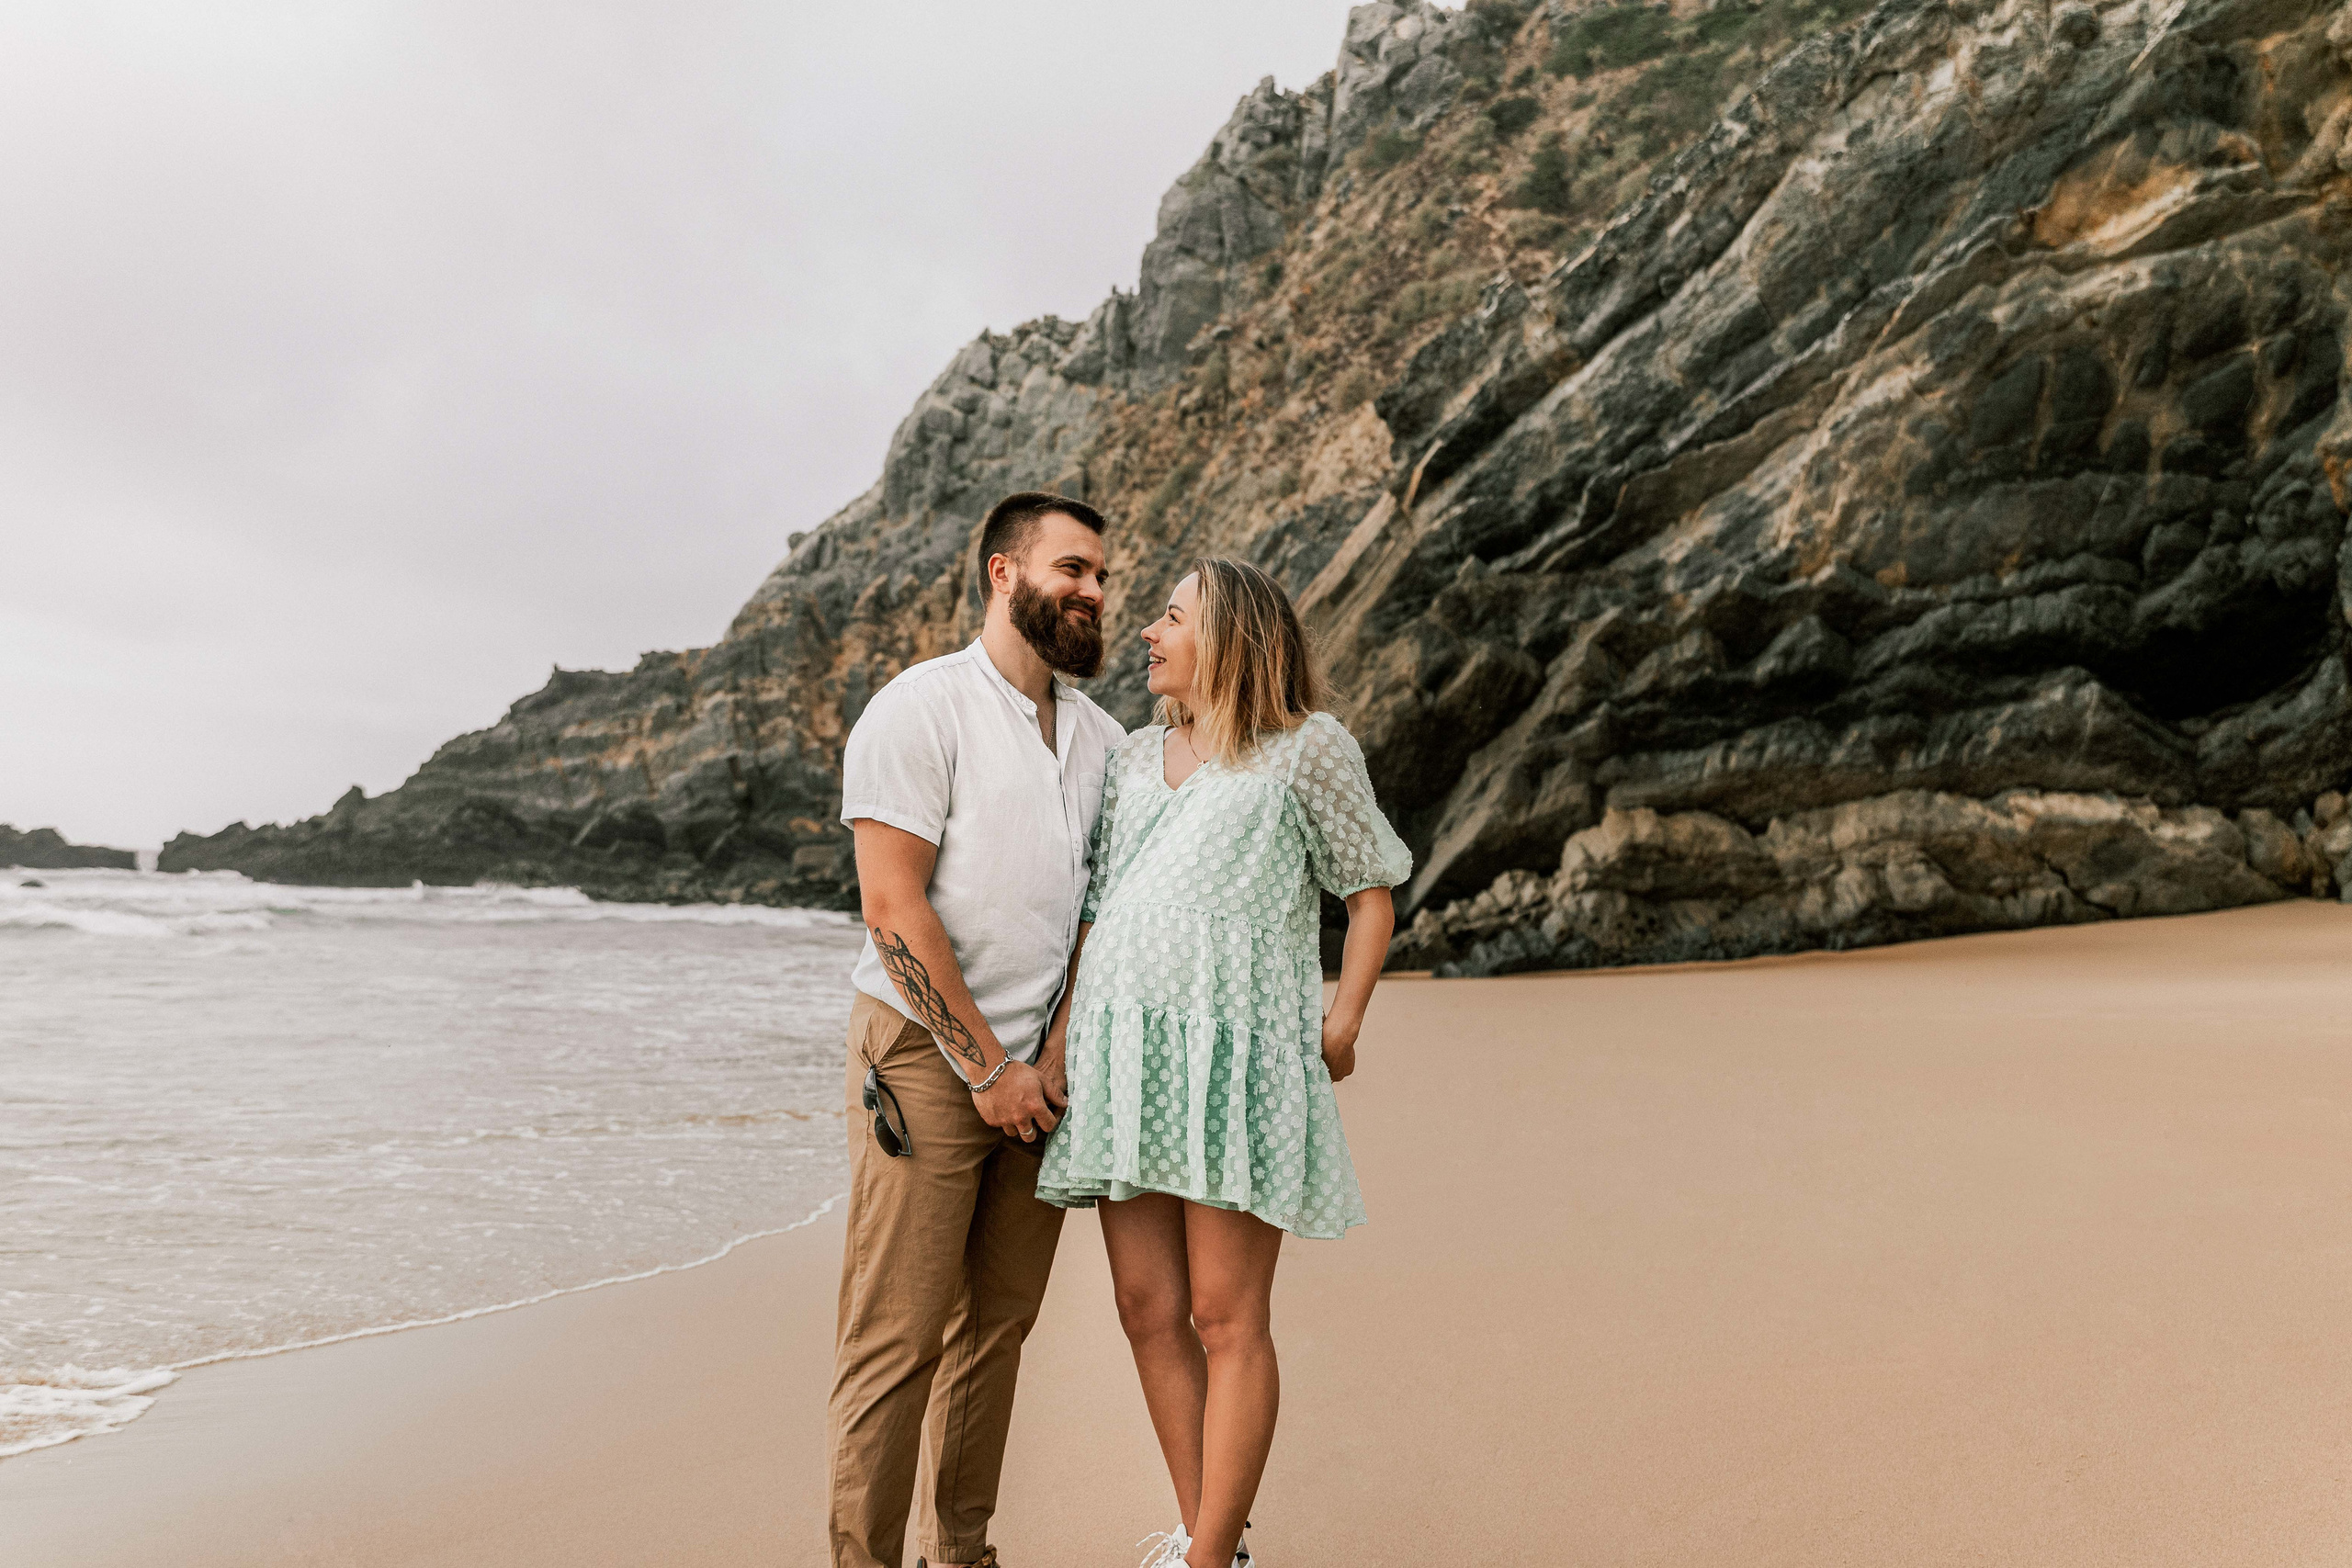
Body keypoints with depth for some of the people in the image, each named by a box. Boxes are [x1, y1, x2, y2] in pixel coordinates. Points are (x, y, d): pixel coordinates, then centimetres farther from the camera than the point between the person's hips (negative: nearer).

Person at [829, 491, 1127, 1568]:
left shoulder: (1103, 738, 12)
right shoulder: (921, 708, -7)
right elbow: (892, 908, -13)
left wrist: (1059, 1051, -1)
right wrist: (988, 1067, -12)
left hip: (1041, 1071, 6)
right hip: (925, 1058, -5)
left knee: (999, 1325, 11)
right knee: (898, 1336, -2)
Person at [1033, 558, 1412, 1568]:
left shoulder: (1307, 748, 3)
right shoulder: (1135, 757, 18)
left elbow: (1372, 886, 6)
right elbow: (1097, 904, 18)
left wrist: (1342, 1023, -3)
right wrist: (1062, 1025, 7)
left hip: (1236, 1054, -6)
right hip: (1123, 1055, 6)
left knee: (1226, 1318, -1)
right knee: (1147, 1312, 8)